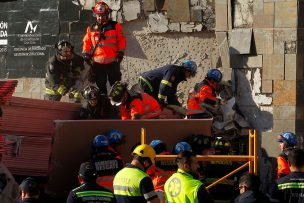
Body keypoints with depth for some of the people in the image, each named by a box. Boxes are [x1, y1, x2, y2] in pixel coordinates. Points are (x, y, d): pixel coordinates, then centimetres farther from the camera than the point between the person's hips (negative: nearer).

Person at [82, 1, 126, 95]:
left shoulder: (115, 26, 0)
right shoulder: (91, 29, 7)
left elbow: (121, 40, 2)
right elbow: (87, 42, 13)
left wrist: (120, 53, -5)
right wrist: (86, 55, 5)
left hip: (113, 62, -2)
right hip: (97, 63, 3)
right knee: (100, 87, 13)